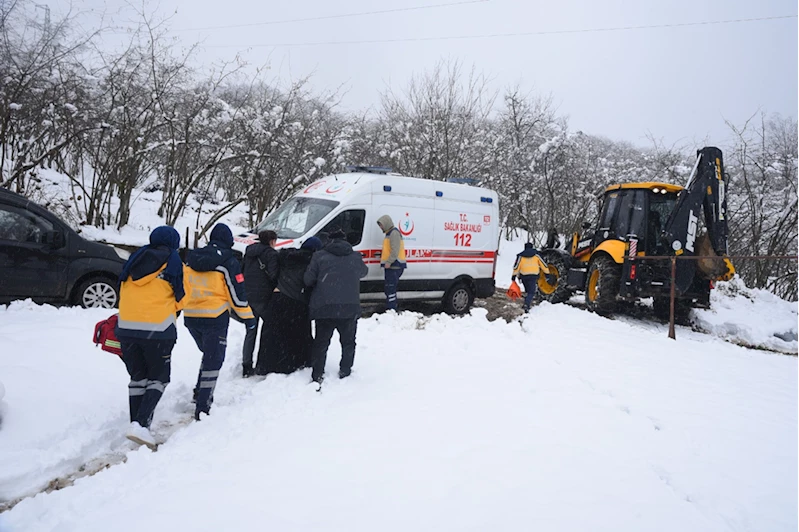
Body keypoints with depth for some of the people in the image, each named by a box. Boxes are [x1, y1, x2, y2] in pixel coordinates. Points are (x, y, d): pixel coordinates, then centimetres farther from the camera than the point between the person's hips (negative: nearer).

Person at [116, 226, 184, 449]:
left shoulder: (135, 259, 13)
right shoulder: (173, 262, -1)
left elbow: (123, 288, 18)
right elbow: (180, 299, 2)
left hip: (126, 327, 5)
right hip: (158, 329, -5)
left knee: (137, 378, 16)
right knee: (158, 379, 6)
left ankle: (136, 423, 16)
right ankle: (141, 424, -10)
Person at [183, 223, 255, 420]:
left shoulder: (191, 259, 8)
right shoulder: (228, 262, -8)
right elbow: (237, 294, -9)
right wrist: (248, 317, 1)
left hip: (191, 317, 6)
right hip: (216, 318, -6)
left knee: (209, 354, 25)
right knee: (213, 360, 2)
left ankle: (200, 392, 23)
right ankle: (202, 406, -1)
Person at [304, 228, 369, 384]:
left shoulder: (319, 256, 0)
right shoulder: (356, 257, 5)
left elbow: (308, 280, 0)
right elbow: (363, 272, 24)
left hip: (324, 307, -1)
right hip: (350, 307, 1)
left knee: (321, 342, 12)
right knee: (348, 342, 20)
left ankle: (317, 375, 12)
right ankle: (345, 371, 24)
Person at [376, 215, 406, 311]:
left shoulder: (394, 233, -11)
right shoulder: (389, 233, 22)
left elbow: (395, 250, -21)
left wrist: (389, 262, -25)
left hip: (394, 265, -11)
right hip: (391, 265, 11)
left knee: (390, 288, -13)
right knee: (390, 288, 14)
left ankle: (391, 309, -13)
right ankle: (391, 309, 20)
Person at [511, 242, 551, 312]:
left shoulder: (520, 256, 6)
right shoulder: (536, 254, 7)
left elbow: (516, 266, 0)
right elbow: (543, 264, 7)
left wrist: (514, 275, 3)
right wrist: (547, 273, 14)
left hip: (524, 275, 2)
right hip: (533, 275, -2)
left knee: (527, 290, 22)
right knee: (531, 292, -2)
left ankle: (527, 304, 27)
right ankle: (526, 305, -22)